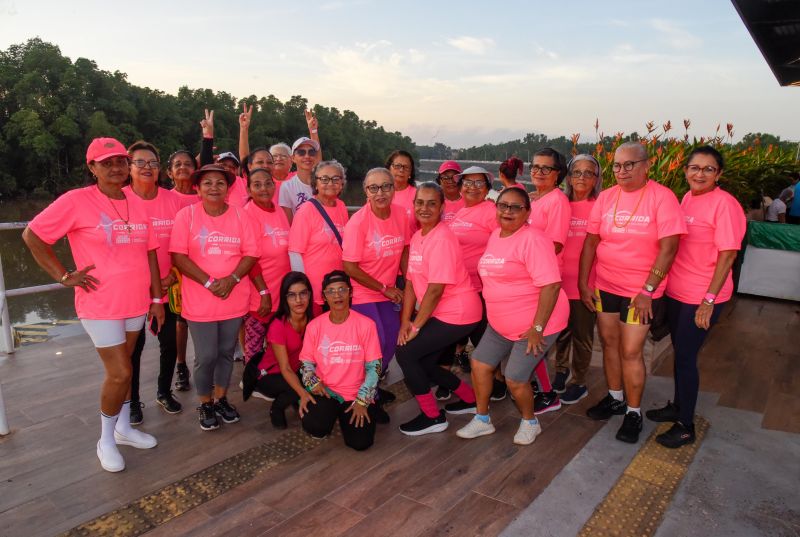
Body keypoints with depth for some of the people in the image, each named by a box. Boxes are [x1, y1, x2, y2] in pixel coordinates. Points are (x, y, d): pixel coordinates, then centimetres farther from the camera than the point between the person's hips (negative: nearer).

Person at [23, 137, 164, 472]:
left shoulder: (137, 204, 5)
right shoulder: (76, 201, -11)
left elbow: (150, 253, 8)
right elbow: (32, 235, -7)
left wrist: (157, 298, 7)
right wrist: (64, 276, -10)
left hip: (137, 303, 5)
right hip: (101, 306, -5)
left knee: (123, 368, 18)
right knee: (120, 373, -4)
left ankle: (123, 428, 35)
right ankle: (106, 440, 18)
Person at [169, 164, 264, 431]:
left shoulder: (240, 215, 2)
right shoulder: (187, 214, -4)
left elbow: (250, 254, 0)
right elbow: (178, 256, -10)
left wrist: (231, 279, -16)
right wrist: (209, 282, -16)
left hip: (235, 299, 3)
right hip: (200, 300, -2)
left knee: (226, 352, 14)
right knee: (206, 356, 3)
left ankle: (221, 398, 33)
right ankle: (205, 404, 25)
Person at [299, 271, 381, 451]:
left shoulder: (366, 324, -9)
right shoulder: (314, 326, -3)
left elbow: (374, 366, -6)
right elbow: (306, 362, 7)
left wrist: (362, 400, -12)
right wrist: (313, 383, -12)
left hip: (357, 394, 0)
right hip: (325, 391, 1)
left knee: (360, 442, -17)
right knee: (314, 427, -28)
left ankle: (346, 415, 18)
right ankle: (330, 414, 11)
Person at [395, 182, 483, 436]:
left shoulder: (442, 239, -20)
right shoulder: (417, 237, 7)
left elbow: (435, 290, -22)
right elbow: (411, 282, 5)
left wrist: (416, 326, -15)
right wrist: (406, 321, -2)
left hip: (457, 314, -9)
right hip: (439, 313, 9)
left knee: (405, 352, -10)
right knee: (422, 362, 13)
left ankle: (433, 417, 7)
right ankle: (470, 399, 34)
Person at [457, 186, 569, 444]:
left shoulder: (532, 240, -20)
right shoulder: (495, 235, 7)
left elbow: (551, 285, -25)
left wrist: (537, 328, -25)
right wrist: (494, 314, 17)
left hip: (534, 325, -8)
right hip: (501, 324, 8)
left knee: (515, 379, -4)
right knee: (479, 364, 9)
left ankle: (530, 422, 26)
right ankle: (482, 420, 29)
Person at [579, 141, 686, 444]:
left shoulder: (662, 197, -11)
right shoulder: (606, 197, 2)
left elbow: (668, 248, -15)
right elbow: (591, 241, 3)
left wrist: (648, 291, -17)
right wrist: (583, 284, -1)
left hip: (642, 291, -4)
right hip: (604, 286, 4)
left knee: (630, 352, -1)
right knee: (609, 343, 14)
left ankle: (633, 413, 19)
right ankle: (615, 398, 35)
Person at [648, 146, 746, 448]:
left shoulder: (724, 204, -15)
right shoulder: (687, 198, 6)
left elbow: (728, 255, -17)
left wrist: (709, 300, -19)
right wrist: (664, 283, 11)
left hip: (702, 298, -7)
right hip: (676, 292, 7)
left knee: (685, 357, 0)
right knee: (679, 352, 18)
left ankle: (686, 427, 16)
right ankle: (677, 406, 36)